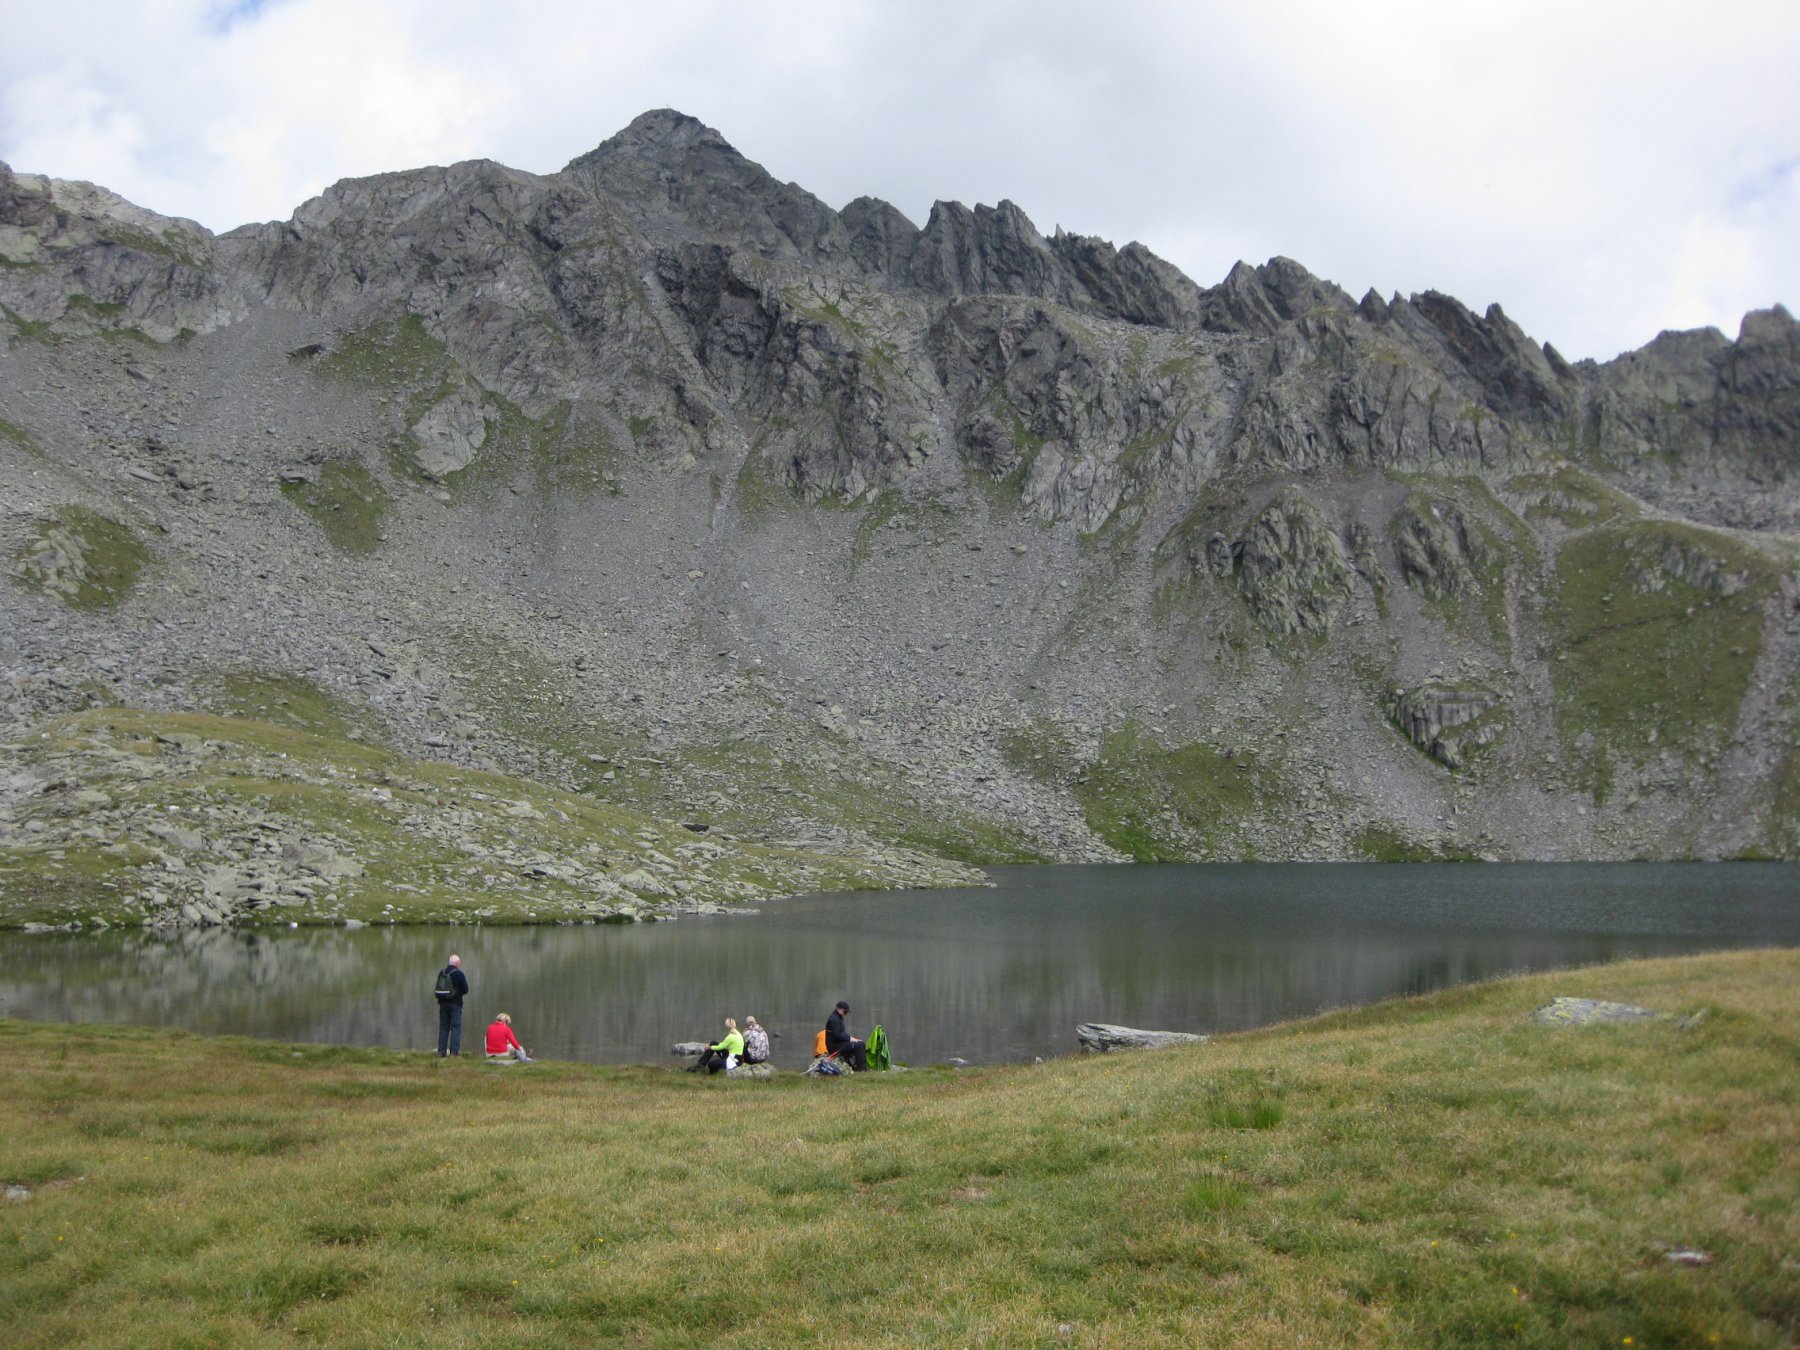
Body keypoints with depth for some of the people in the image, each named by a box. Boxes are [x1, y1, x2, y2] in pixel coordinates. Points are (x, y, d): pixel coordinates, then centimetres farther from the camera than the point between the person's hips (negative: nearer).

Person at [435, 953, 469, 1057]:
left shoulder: (441, 973, 7)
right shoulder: (459, 974, -9)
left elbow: (438, 989, 12)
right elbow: (465, 990, -7)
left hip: (443, 1003, 5)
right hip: (455, 1004, -5)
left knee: (443, 1027, 9)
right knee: (456, 1028, -1)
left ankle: (441, 1052, 8)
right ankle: (454, 1052, -7)